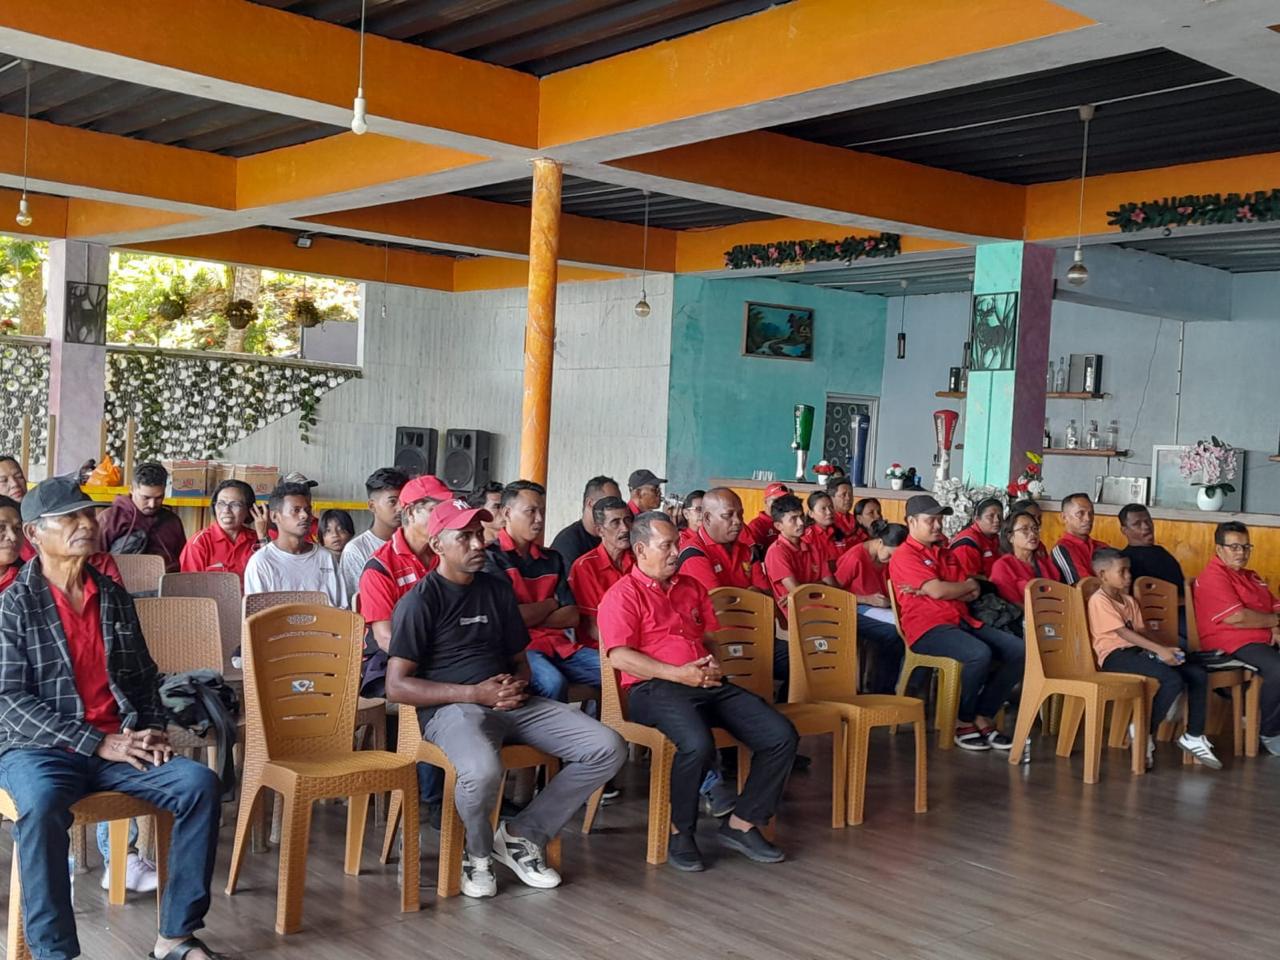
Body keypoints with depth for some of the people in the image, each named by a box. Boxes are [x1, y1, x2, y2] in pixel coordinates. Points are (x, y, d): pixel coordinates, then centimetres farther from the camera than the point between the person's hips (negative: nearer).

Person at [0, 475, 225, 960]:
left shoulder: (115, 598, 12)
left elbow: (145, 677, 19)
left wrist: (154, 732, -1)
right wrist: (97, 743, -17)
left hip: (120, 746, 5)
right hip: (39, 748, -4)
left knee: (201, 783, -19)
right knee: (41, 803, -37)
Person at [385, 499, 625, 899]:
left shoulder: (497, 589, 17)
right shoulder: (420, 600, -3)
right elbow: (397, 687, -9)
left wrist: (517, 683, -1)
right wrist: (476, 693, -16)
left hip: (511, 703, 6)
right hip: (451, 707, -6)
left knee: (608, 748, -11)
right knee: (482, 771, -40)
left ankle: (521, 835, 4)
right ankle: (478, 855, -4)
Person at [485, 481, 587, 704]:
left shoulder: (552, 559, 20)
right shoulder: (490, 557, 0)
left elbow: (572, 616, 10)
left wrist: (529, 617, -5)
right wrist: (551, 604, 7)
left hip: (558, 642, 6)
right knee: (552, 682, -36)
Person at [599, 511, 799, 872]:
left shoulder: (691, 587, 23)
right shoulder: (623, 594, 0)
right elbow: (619, 656, -10)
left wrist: (713, 662, 3)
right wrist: (678, 674, -16)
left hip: (709, 684, 7)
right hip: (654, 689, -7)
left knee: (782, 736, -9)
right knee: (698, 744, -37)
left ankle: (742, 824, 1)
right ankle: (680, 833, -13)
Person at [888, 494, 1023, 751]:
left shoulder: (944, 552, 23)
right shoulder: (904, 556, -2)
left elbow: (973, 593, 10)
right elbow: (938, 590, -16)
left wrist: (927, 590, -7)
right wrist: (968, 585, 5)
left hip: (962, 621, 8)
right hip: (928, 628, -8)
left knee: (1019, 650, -9)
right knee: (979, 654, -34)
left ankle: (983, 718, -1)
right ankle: (963, 723, -11)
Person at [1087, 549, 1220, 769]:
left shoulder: (1129, 600, 22)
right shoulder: (1099, 600, -8)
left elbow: (1140, 630, 17)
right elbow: (1123, 632, -16)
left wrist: (1165, 649, -2)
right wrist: (1160, 650, -21)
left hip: (1137, 652, 9)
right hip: (1115, 656, -9)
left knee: (1198, 674, -4)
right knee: (1173, 679, -29)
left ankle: (1193, 736, 6)